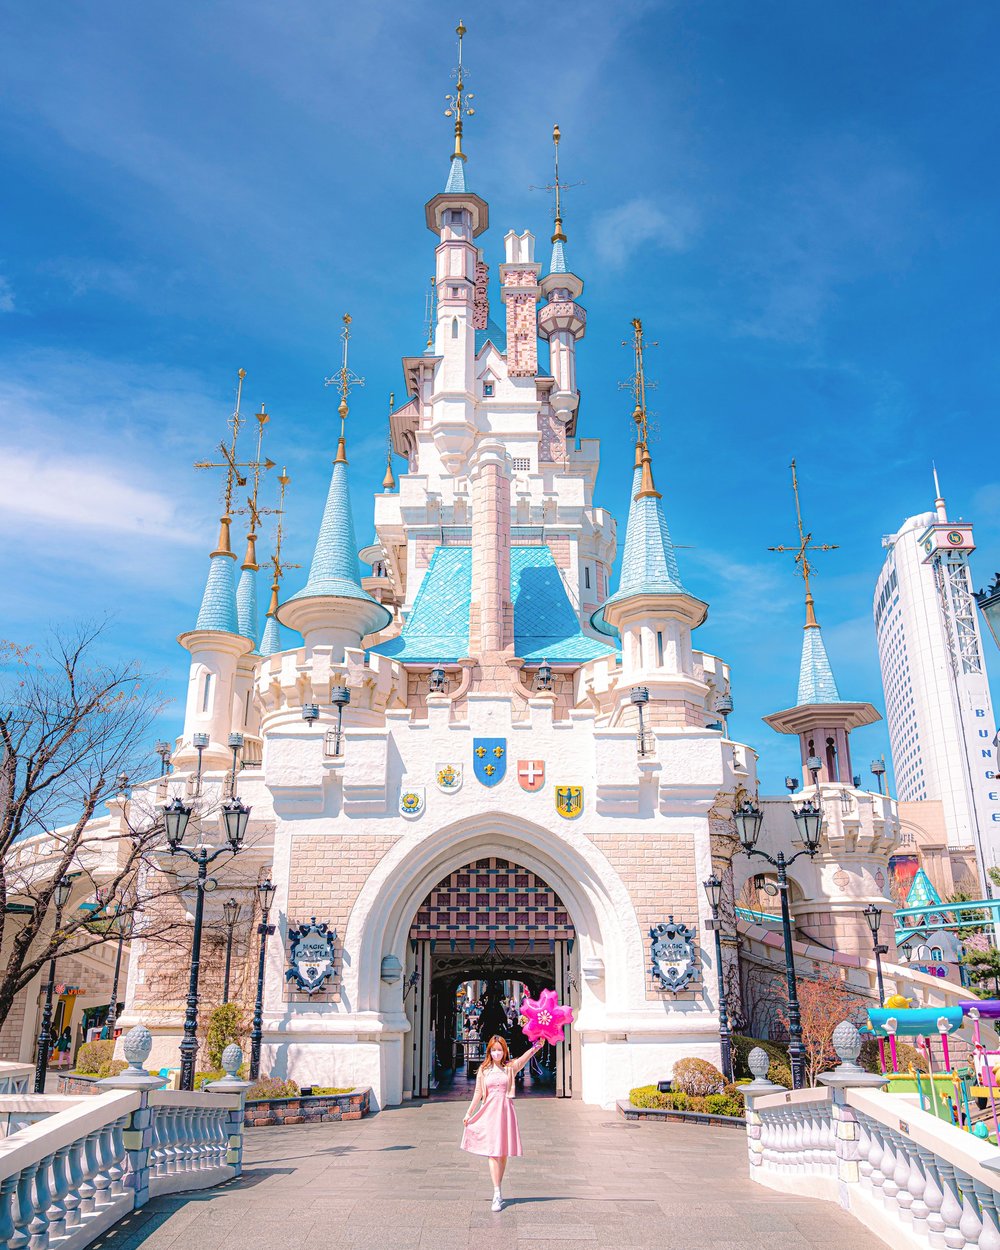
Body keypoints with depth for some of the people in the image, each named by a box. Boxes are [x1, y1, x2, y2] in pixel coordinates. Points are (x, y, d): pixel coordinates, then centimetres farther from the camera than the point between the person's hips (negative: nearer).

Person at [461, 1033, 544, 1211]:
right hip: (489, 1110, 0)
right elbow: (478, 1093, 11)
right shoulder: (484, 1070, 7)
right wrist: (469, 1113, 11)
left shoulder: (510, 1067, 2)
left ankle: (498, 1189, 22)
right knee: (492, 1152, -7)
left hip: (505, 1110, 0)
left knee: (503, 1152, 6)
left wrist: (537, 1045, -31)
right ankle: (497, 1194, -10)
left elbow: (525, 1056, -14)